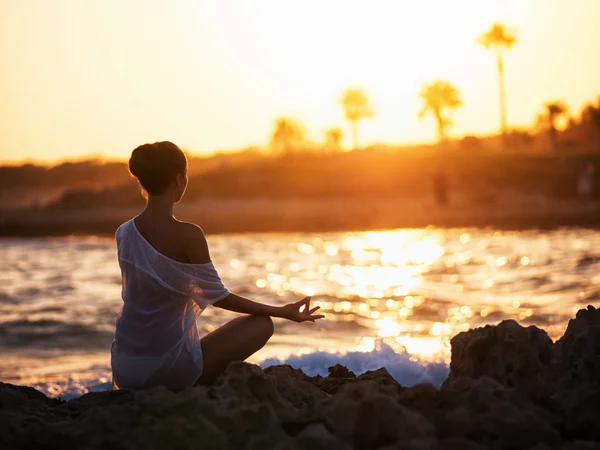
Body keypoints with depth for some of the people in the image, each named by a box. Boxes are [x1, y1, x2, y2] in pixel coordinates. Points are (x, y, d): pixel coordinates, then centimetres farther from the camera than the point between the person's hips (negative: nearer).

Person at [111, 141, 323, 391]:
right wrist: (282, 311, 1)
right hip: (168, 368, -7)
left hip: (123, 369, 7)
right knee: (262, 324, 8)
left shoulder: (123, 234, -1)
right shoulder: (188, 236, -18)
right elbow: (219, 296, -7)